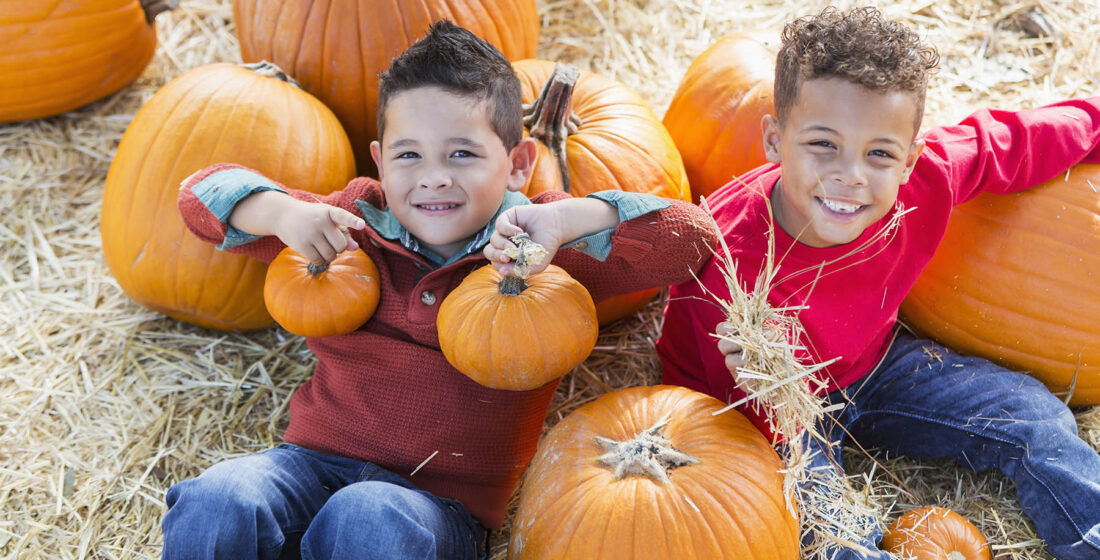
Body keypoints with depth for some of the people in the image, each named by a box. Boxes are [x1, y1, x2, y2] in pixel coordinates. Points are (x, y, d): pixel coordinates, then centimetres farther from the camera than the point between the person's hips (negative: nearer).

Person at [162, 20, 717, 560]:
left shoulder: (545, 253, 3)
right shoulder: (354, 225, 10)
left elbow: (691, 238, -5)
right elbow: (203, 192, 14)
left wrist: (565, 218, -19)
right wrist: (283, 214, -9)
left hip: (442, 499, -3)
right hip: (313, 463, 3)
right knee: (218, 503, -28)